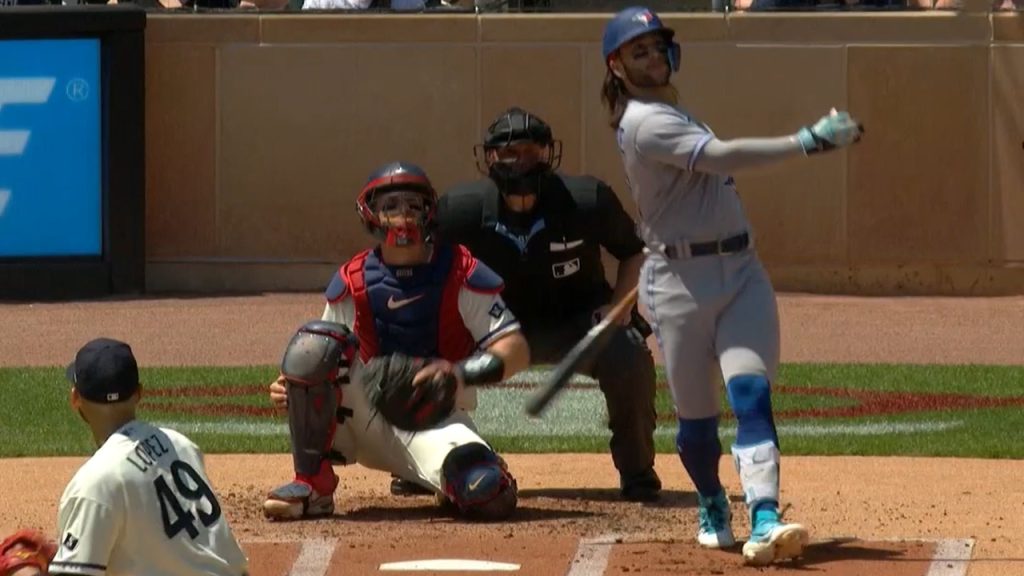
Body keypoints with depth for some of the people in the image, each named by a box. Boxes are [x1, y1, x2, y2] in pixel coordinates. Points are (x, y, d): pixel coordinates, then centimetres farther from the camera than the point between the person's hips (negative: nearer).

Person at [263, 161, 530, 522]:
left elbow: (516, 351, -9)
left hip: (436, 421, -2)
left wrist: (459, 370, -28)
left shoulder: (461, 275, -5)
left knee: (491, 497, -33)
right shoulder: (352, 283, 3)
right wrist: (293, 388, -15)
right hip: (367, 420, 2)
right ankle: (312, 485, -18)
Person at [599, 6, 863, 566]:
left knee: (751, 394, -14)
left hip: (740, 271, 7)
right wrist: (808, 140, -33)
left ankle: (764, 521, -29)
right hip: (680, 282, -7)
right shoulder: (646, 122, -14)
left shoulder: (666, 110, 17)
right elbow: (720, 157, -28)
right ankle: (712, 507, 33)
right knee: (696, 413, 4)